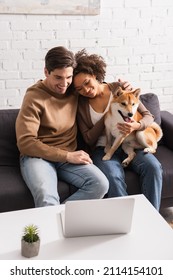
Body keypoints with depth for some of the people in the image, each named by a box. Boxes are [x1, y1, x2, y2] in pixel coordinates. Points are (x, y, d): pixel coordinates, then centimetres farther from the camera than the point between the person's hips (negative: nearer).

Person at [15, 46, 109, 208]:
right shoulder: (34, 97, -7)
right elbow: (25, 142, -13)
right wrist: (67, 156, -17)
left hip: (68, 157, 5)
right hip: (38, 156, -5)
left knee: (101, 184, -24)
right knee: (48, 200, -35)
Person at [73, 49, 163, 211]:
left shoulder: (120, 88, 1)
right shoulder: (81, 104, 2)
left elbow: (148, 116, 3)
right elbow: (88, 139, -2)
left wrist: (137, 126, -21)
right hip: (103, 149, -1)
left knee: (153, 167, -28)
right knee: (114, 177, -34)